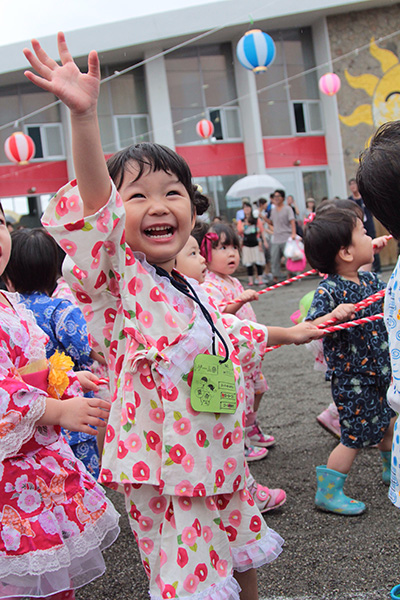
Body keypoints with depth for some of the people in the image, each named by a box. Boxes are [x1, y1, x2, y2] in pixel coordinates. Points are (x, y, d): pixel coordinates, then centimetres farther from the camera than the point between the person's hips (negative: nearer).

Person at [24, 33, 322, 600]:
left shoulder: (190, 290, 6)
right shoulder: (118, 277, -15)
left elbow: (225, 334, 26)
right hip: (163, 471, -7)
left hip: (219, 458, 7)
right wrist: (84, 115, -48)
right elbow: (95, 206, -34)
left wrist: (287, 333, 37)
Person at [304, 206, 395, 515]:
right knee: (356, 435, -1)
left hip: (380, 369, 8)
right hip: (351, 376, -8)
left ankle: (391, 469, 49)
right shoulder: (329, 290, -22)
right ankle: (328, 492, 14)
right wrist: (333, 315, -45)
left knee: (387, 421, 23)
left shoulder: (371, 279, 2)